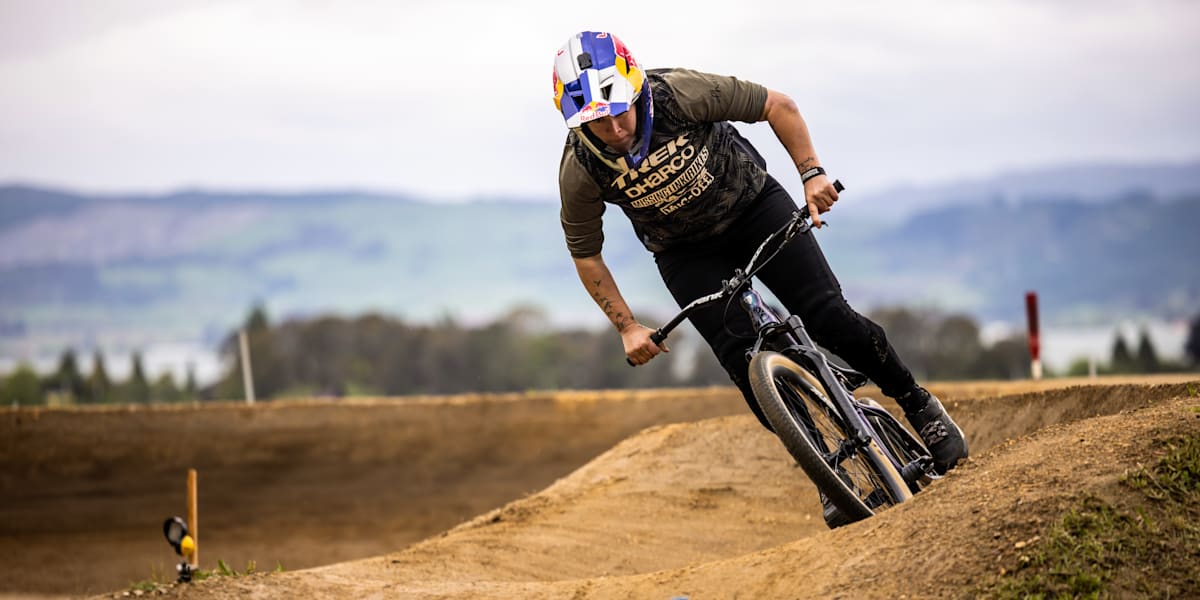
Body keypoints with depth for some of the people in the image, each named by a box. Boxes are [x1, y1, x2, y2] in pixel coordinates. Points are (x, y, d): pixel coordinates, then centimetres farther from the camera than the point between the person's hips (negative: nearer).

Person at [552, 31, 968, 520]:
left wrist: (811, 173, -25)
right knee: (744, 361, -16)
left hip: (753, 205, -1)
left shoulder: (681, 92, -29)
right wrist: (627, 328, -11)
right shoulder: (580, 172, -24)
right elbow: (586, 255, -7)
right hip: (685, 252, 1)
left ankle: (919, 406, 9)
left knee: (827, 317, -13)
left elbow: (777, 106, -16)